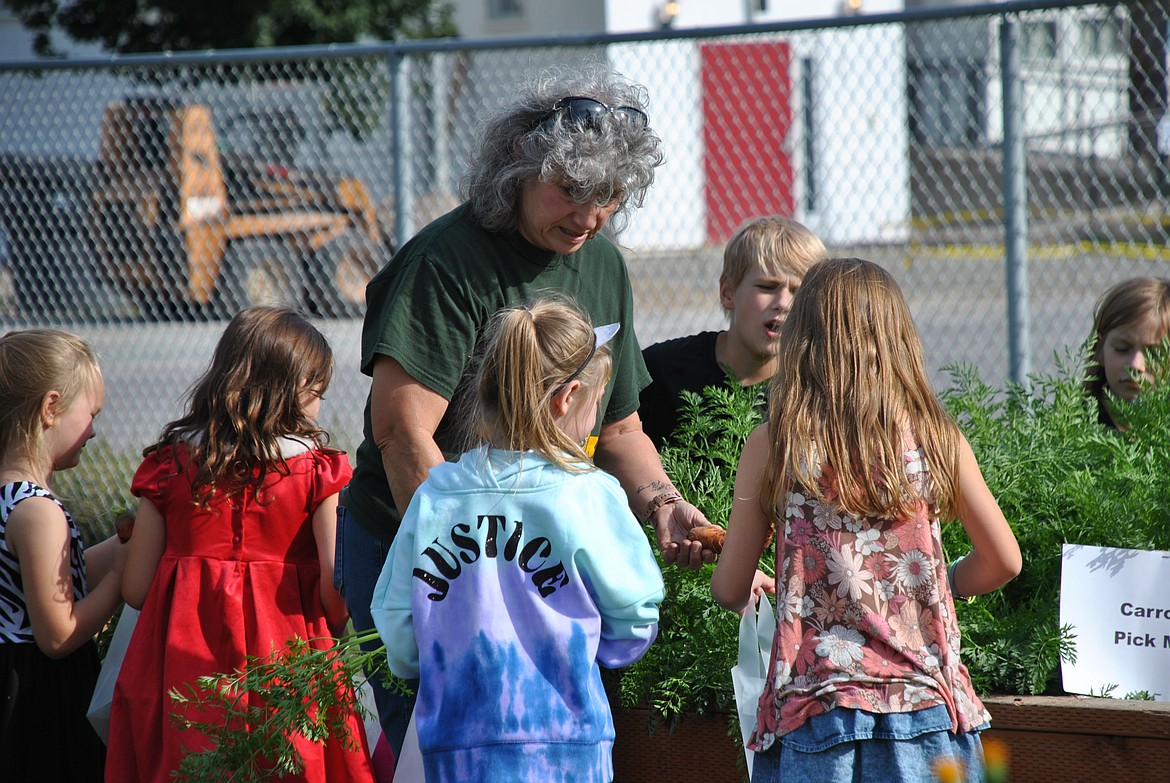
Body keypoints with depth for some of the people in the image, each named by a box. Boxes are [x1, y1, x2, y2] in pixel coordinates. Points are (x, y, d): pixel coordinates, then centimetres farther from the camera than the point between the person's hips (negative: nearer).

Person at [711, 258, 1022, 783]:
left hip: (815, 707, -1)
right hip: (924, 702, 1)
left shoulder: (771, 446, -3)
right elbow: (1002, 560, 7)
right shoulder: (936, 439, 0)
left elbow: (729, 591, 3)